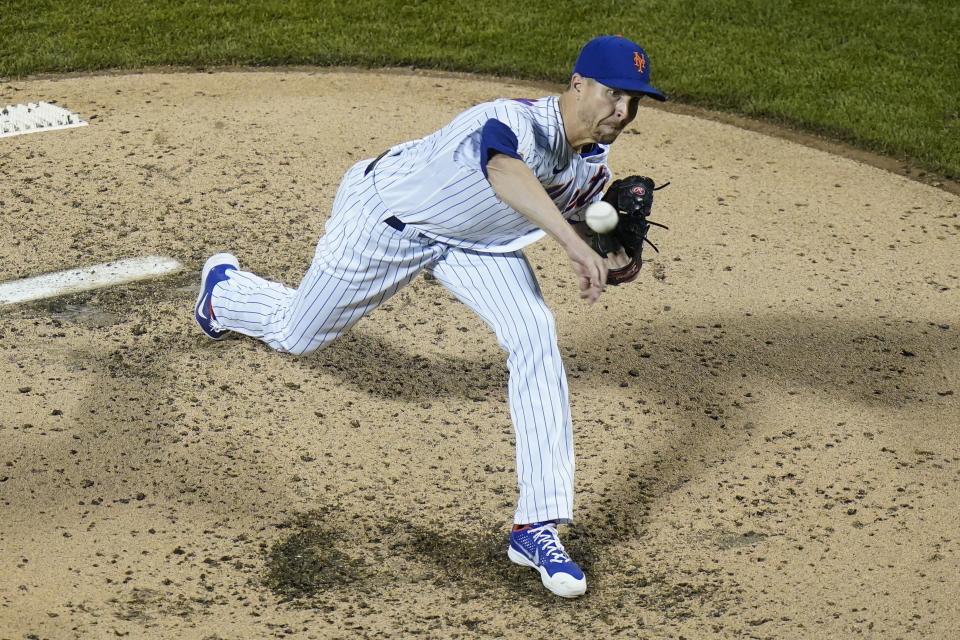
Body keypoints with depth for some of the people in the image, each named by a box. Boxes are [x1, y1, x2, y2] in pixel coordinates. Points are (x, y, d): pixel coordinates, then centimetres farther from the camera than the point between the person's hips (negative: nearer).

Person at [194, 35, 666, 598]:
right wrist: (572, 240, -77)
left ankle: (537, 528, -16)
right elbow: (502, 169, -65)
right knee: (296, 335, 13)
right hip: (389, 218, -5)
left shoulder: (593, 162, -13)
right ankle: (224, 286, 52)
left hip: (477, 242, 6)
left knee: (536, 337, -18)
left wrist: (602, 257, -16)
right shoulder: (518, 122, -40)